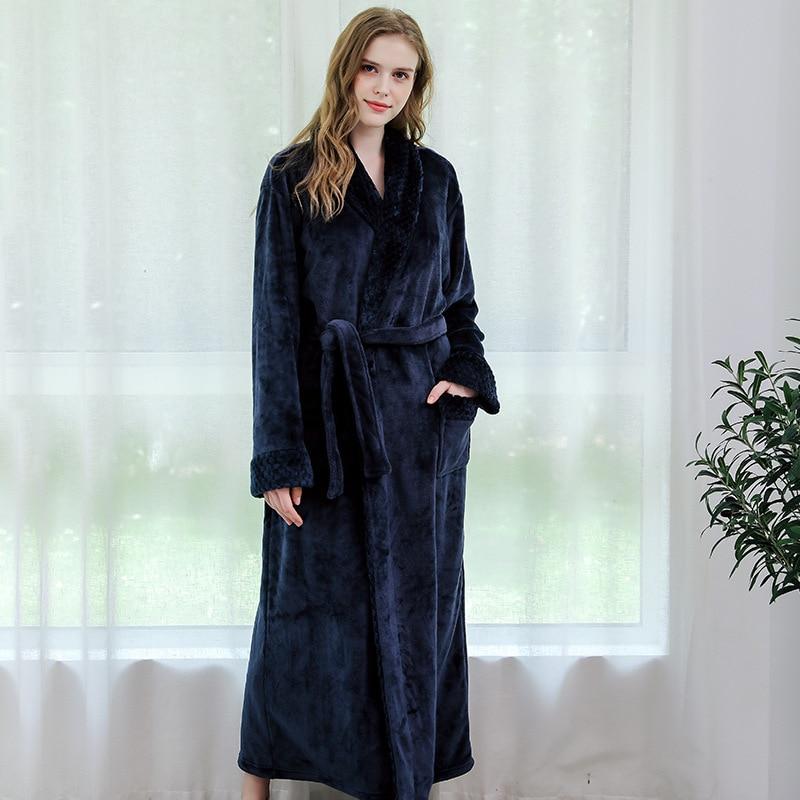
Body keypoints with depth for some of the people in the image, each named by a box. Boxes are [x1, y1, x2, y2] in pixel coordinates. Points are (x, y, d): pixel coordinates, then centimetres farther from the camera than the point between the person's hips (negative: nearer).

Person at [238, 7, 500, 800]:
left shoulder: (434, 178, 8)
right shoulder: (292, 177, -3)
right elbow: (276, 320, -6)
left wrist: (468, 371, -5)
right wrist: (280, 456, -11)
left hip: (424, 415, 4)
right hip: (332, 413, -3)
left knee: (418, 601, 9)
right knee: (317, 603, 4)